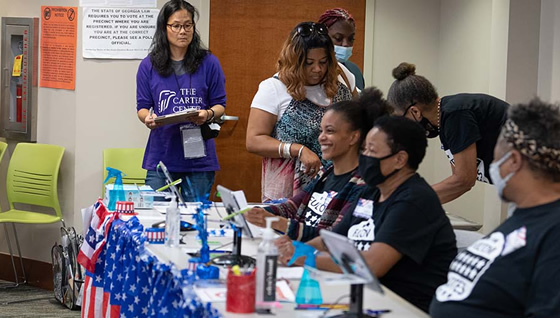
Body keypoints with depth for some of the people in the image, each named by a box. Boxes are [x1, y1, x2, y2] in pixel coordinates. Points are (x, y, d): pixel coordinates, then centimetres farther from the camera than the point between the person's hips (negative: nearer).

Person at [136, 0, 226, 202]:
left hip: (198, 157, 0)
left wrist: (208, 114, -16)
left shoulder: (209, 63, 2)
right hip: (161, 156, 1)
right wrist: (147, 118, -15)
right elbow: (142, 107, 8)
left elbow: (220, 104, 6)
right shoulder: (148, 66, 5)